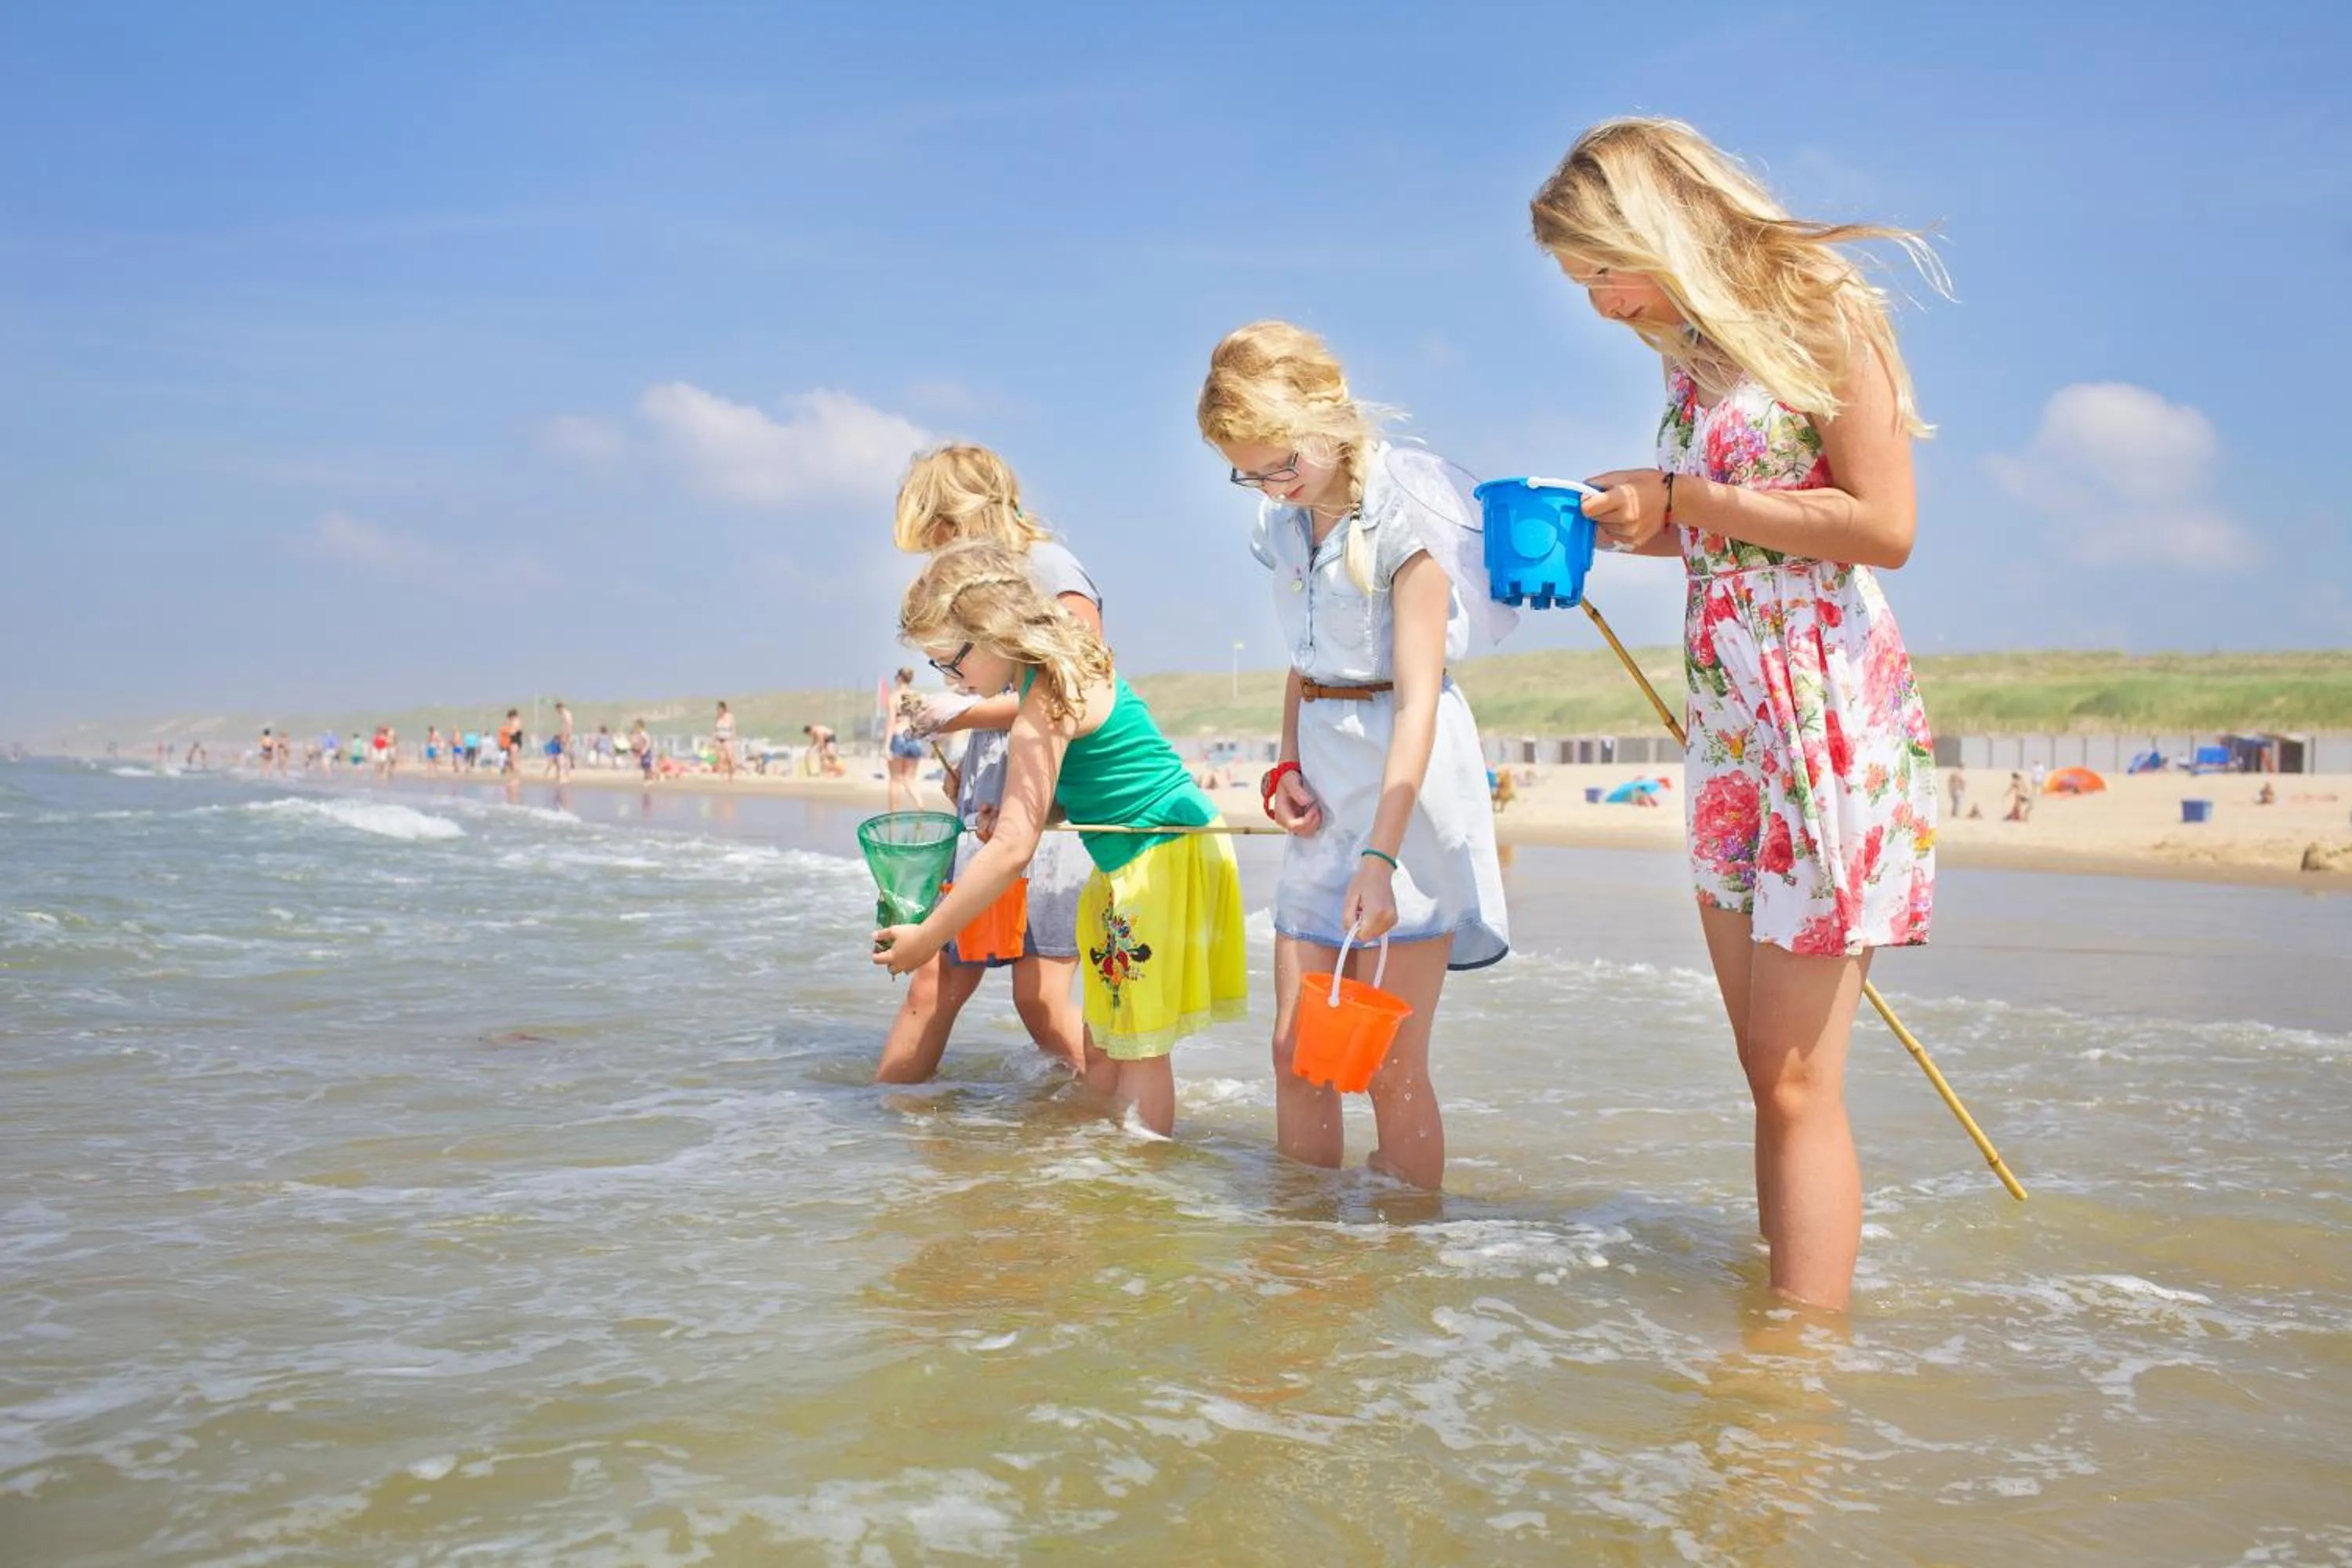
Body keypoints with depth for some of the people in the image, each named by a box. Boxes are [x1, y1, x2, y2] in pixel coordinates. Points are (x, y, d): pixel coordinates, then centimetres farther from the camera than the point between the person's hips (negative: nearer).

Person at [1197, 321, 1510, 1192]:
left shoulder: (1400, 516, -13)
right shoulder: (1286, 523, 9)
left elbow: (1416, 698, -19)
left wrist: (1381, 856, -25)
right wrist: (1287, 766, 5)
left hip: (1405, 771, -7)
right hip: (1325, 778, 7)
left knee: (1391, 1066, -3)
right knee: (1295, 1051, 6)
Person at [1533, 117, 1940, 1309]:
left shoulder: (1816, 310, -6)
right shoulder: (1689, 352, 15)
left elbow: (1884, 525, -16)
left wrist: (1683, 499, -11)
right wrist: (1623, 531, 8)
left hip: (1830, 709, -8)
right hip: (1723, 714, 8)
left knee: (1797, 1082, -8)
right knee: (1766, 1072, 9)